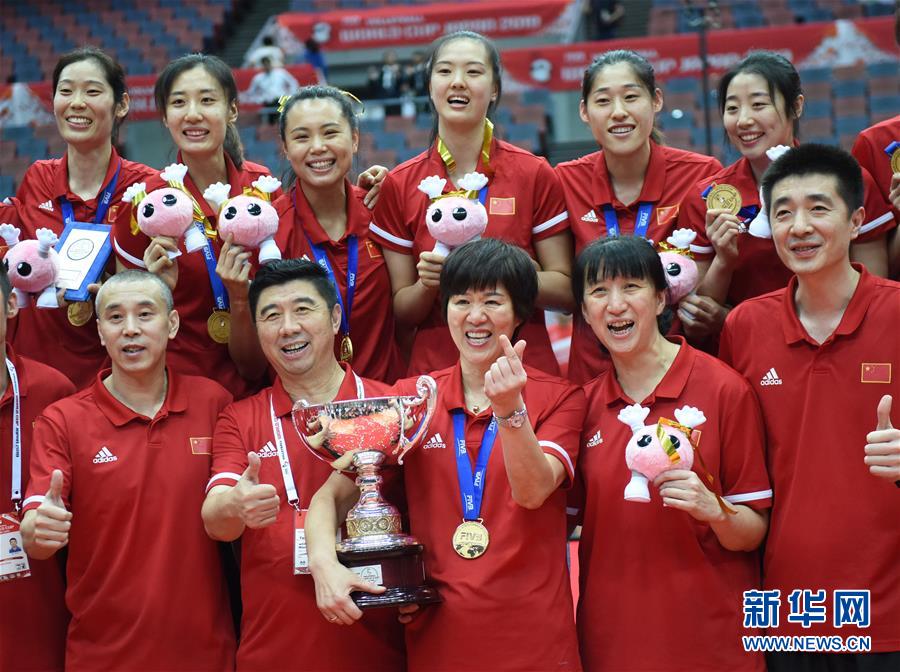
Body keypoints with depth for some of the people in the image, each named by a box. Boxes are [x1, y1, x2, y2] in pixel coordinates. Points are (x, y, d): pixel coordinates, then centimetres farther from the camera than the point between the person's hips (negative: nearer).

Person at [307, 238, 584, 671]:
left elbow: (533, 493, -16)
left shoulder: (558, 399, -2)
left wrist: (509, 408, -30)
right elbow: (333, 493, -1)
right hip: (435, 636, 2)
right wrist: (324, 561, -19)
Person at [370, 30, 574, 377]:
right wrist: (427, 284, -16)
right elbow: (402, 312, 5)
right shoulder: (399, 186, 1)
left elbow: (564, 290, -2)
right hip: (434, 370, 1)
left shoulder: (534, 175, -2)